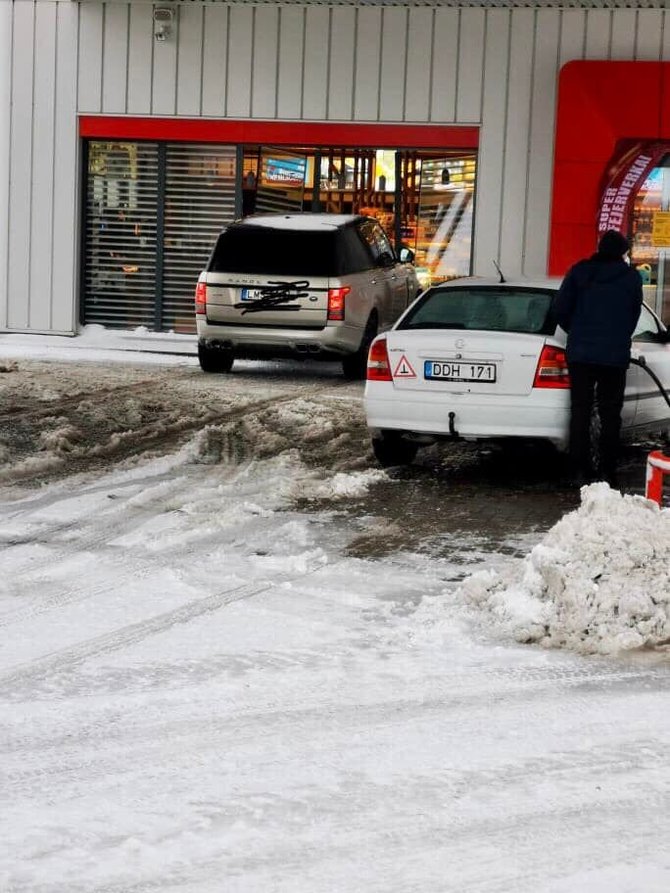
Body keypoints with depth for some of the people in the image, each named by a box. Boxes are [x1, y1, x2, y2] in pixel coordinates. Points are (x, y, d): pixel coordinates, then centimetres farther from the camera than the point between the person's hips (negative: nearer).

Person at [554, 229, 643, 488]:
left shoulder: (579, 272, 2)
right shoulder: (632, 277, 1)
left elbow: (561, 310, 0)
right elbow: (634, 317, 10)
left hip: (580, 352, 1)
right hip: (615, 355, -1)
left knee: (580, 411, 7)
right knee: (610, 415, 5)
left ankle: (581, 469, 5)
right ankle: (606, 471, 2)